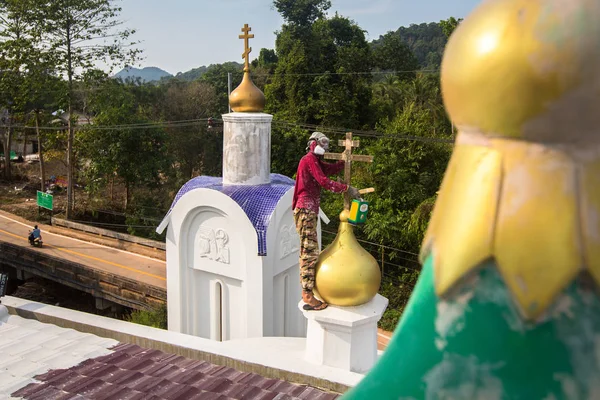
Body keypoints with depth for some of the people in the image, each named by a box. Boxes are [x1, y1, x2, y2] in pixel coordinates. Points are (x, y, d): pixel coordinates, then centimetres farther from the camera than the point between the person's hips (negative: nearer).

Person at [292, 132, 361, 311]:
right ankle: (308, 296, -13)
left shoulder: (315, 160, 20)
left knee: (307, 252, 15)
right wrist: (347, 188, -20)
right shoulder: (309, 160, -11)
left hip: (309, 211, 11)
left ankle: (306, 290, 24)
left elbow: (332, 169, 16)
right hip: (305, 210, -11)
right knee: (310, 252, -13)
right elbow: (324, 182, -21)